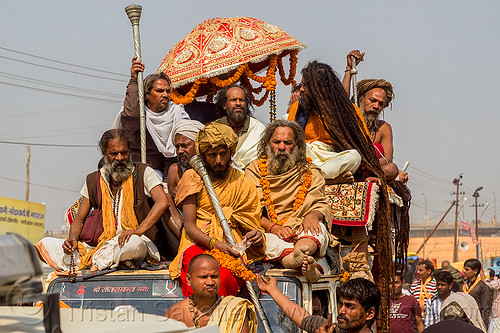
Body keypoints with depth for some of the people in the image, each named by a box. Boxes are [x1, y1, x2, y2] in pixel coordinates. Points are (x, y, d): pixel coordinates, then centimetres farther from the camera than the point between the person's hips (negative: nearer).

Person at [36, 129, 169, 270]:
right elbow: (80, 219, 17)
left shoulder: (143, 173, 1)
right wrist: (73, 239, -7)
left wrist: (139, 231, -28)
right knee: (46, 245, -6)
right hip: (104, 244, 4)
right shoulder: (93, 181, 13)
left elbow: (162, 203, -15)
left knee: (132, 243, -43)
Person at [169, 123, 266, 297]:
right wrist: (214, 243, -17)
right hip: (198, 243, -1)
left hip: (231, 248, 1)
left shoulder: (243, 184, 16)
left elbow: (252, 227, 17)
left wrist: (257, 236, -10)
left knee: (223, 277, -37)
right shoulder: (193, 177, 11)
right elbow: (189, 225, 1)